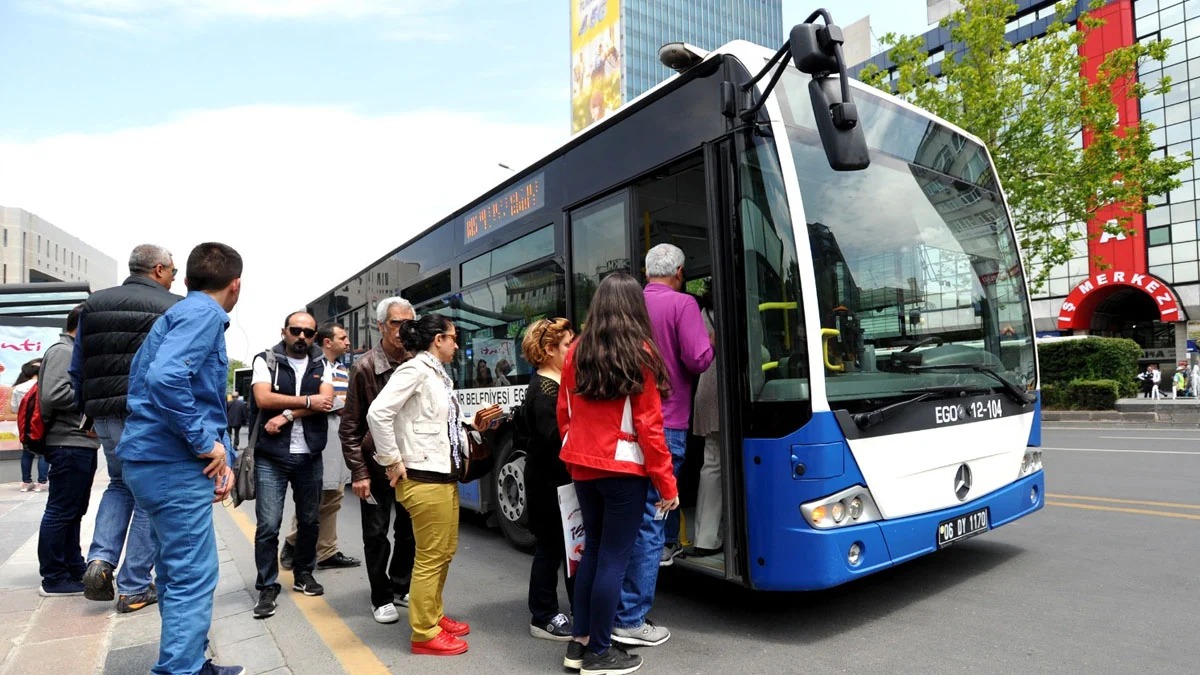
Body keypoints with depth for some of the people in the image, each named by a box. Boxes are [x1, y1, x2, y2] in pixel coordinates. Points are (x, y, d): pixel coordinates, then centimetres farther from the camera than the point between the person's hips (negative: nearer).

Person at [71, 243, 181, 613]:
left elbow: (77, 368, 13)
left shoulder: (94, 304, 10)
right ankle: (134, 588, 12)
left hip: (106, 414, 5)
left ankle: (101, 559, 7)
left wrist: (89, 412, 22)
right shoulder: (174, 308, -7)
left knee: (120, 484, 25)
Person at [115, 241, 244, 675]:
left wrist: (222, 454, 10)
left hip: (158, 460, 10)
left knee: (179, 573, 19)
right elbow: (166, 378, -30)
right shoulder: (204, 313, -13)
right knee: (193, 577, -4)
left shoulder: (186, 311, 18)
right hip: (175, 464, -10)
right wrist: (206, 443, -20)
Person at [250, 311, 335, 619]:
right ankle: (267, 587, 10)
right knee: (268, 525, -3)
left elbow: (326, 402, -8)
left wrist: (287, 414, -16)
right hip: (272, 456, -3)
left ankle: (303, 574, 29)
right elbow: (263, 398, -15)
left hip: (310, 456, 3)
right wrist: (308, 401, -13)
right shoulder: (266, 360, 1)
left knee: (310, 520, 12)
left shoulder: (321, 364, 8)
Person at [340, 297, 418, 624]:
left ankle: (401, 588, 33)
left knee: (408, 530, 14)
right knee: (377, 533, 7)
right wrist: (359, 472, -11)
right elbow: (350, 427, -6)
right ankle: (381, 598, 23)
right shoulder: (365, 368, -10)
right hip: (376, 464, -3)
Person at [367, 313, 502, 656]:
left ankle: (434, 617, 34)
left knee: (444, 552, 19)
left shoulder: (439, 375, 14)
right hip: (424, 479, -9)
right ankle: (424, 633, 15)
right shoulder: (415, 370, -13)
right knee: (430, 557, 1)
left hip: (445, 476, 9)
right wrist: (392, 461, -18)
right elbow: (378, 413, -23)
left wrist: (474, 423, 6)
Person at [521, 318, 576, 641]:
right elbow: (556, 439, -26)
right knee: (550, 547, 3)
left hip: (565, 480, 9)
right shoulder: (544, 390, -17)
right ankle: (543, 618, 18)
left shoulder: (560, 383, 12)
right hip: (549, 483, -9)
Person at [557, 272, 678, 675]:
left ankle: (578, 642, 26)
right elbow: (649, 426, -11)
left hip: (583, 467, 6)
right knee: (614, 558, 5)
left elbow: (564, 414, 9)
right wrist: (667, 484, -5)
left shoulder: (576, 351, 4)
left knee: (592, 550, 18)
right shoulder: (640, 353, -11)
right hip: (624, 469, -6)